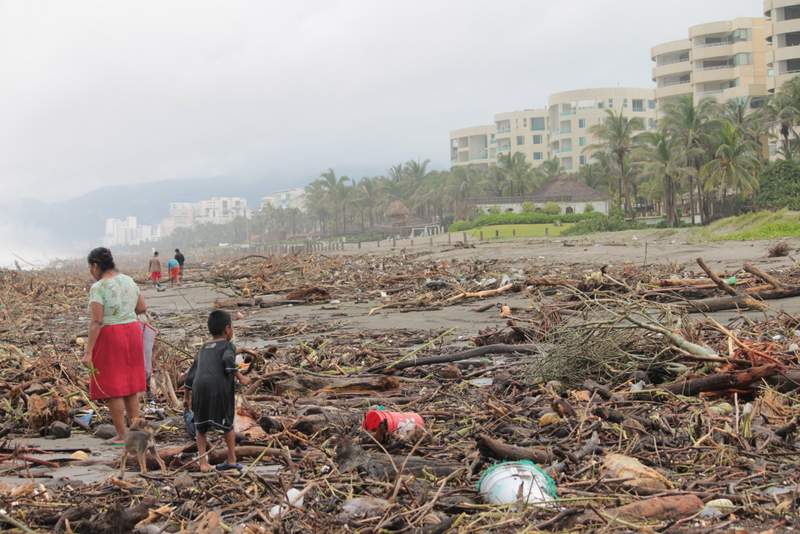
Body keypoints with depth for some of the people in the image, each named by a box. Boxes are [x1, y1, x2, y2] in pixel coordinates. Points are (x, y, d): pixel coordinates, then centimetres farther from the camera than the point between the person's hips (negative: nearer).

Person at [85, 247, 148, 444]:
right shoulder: (129, 281, 5)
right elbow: (142, 308, 12)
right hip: (132, 332, 7)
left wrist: (88, 351, -18)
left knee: (112, 388, 2)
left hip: (109, 337, -7)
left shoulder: (98, 288, -15)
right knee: (130, 385, 15)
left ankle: (122, 435, 5)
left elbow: (96, 321, -19)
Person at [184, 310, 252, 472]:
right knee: (227, 424, 14)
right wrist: (240, 377, -7)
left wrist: (187, 397, 36)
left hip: (200, 387, 4)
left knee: (201, 428, 15)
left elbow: (191, 375, 29)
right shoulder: (228, 346, 11)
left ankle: (203, 462, 8)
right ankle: (232, 460, 18)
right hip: (220, 387, -4)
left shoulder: (203, 349, 28)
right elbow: (228, 360, -13)